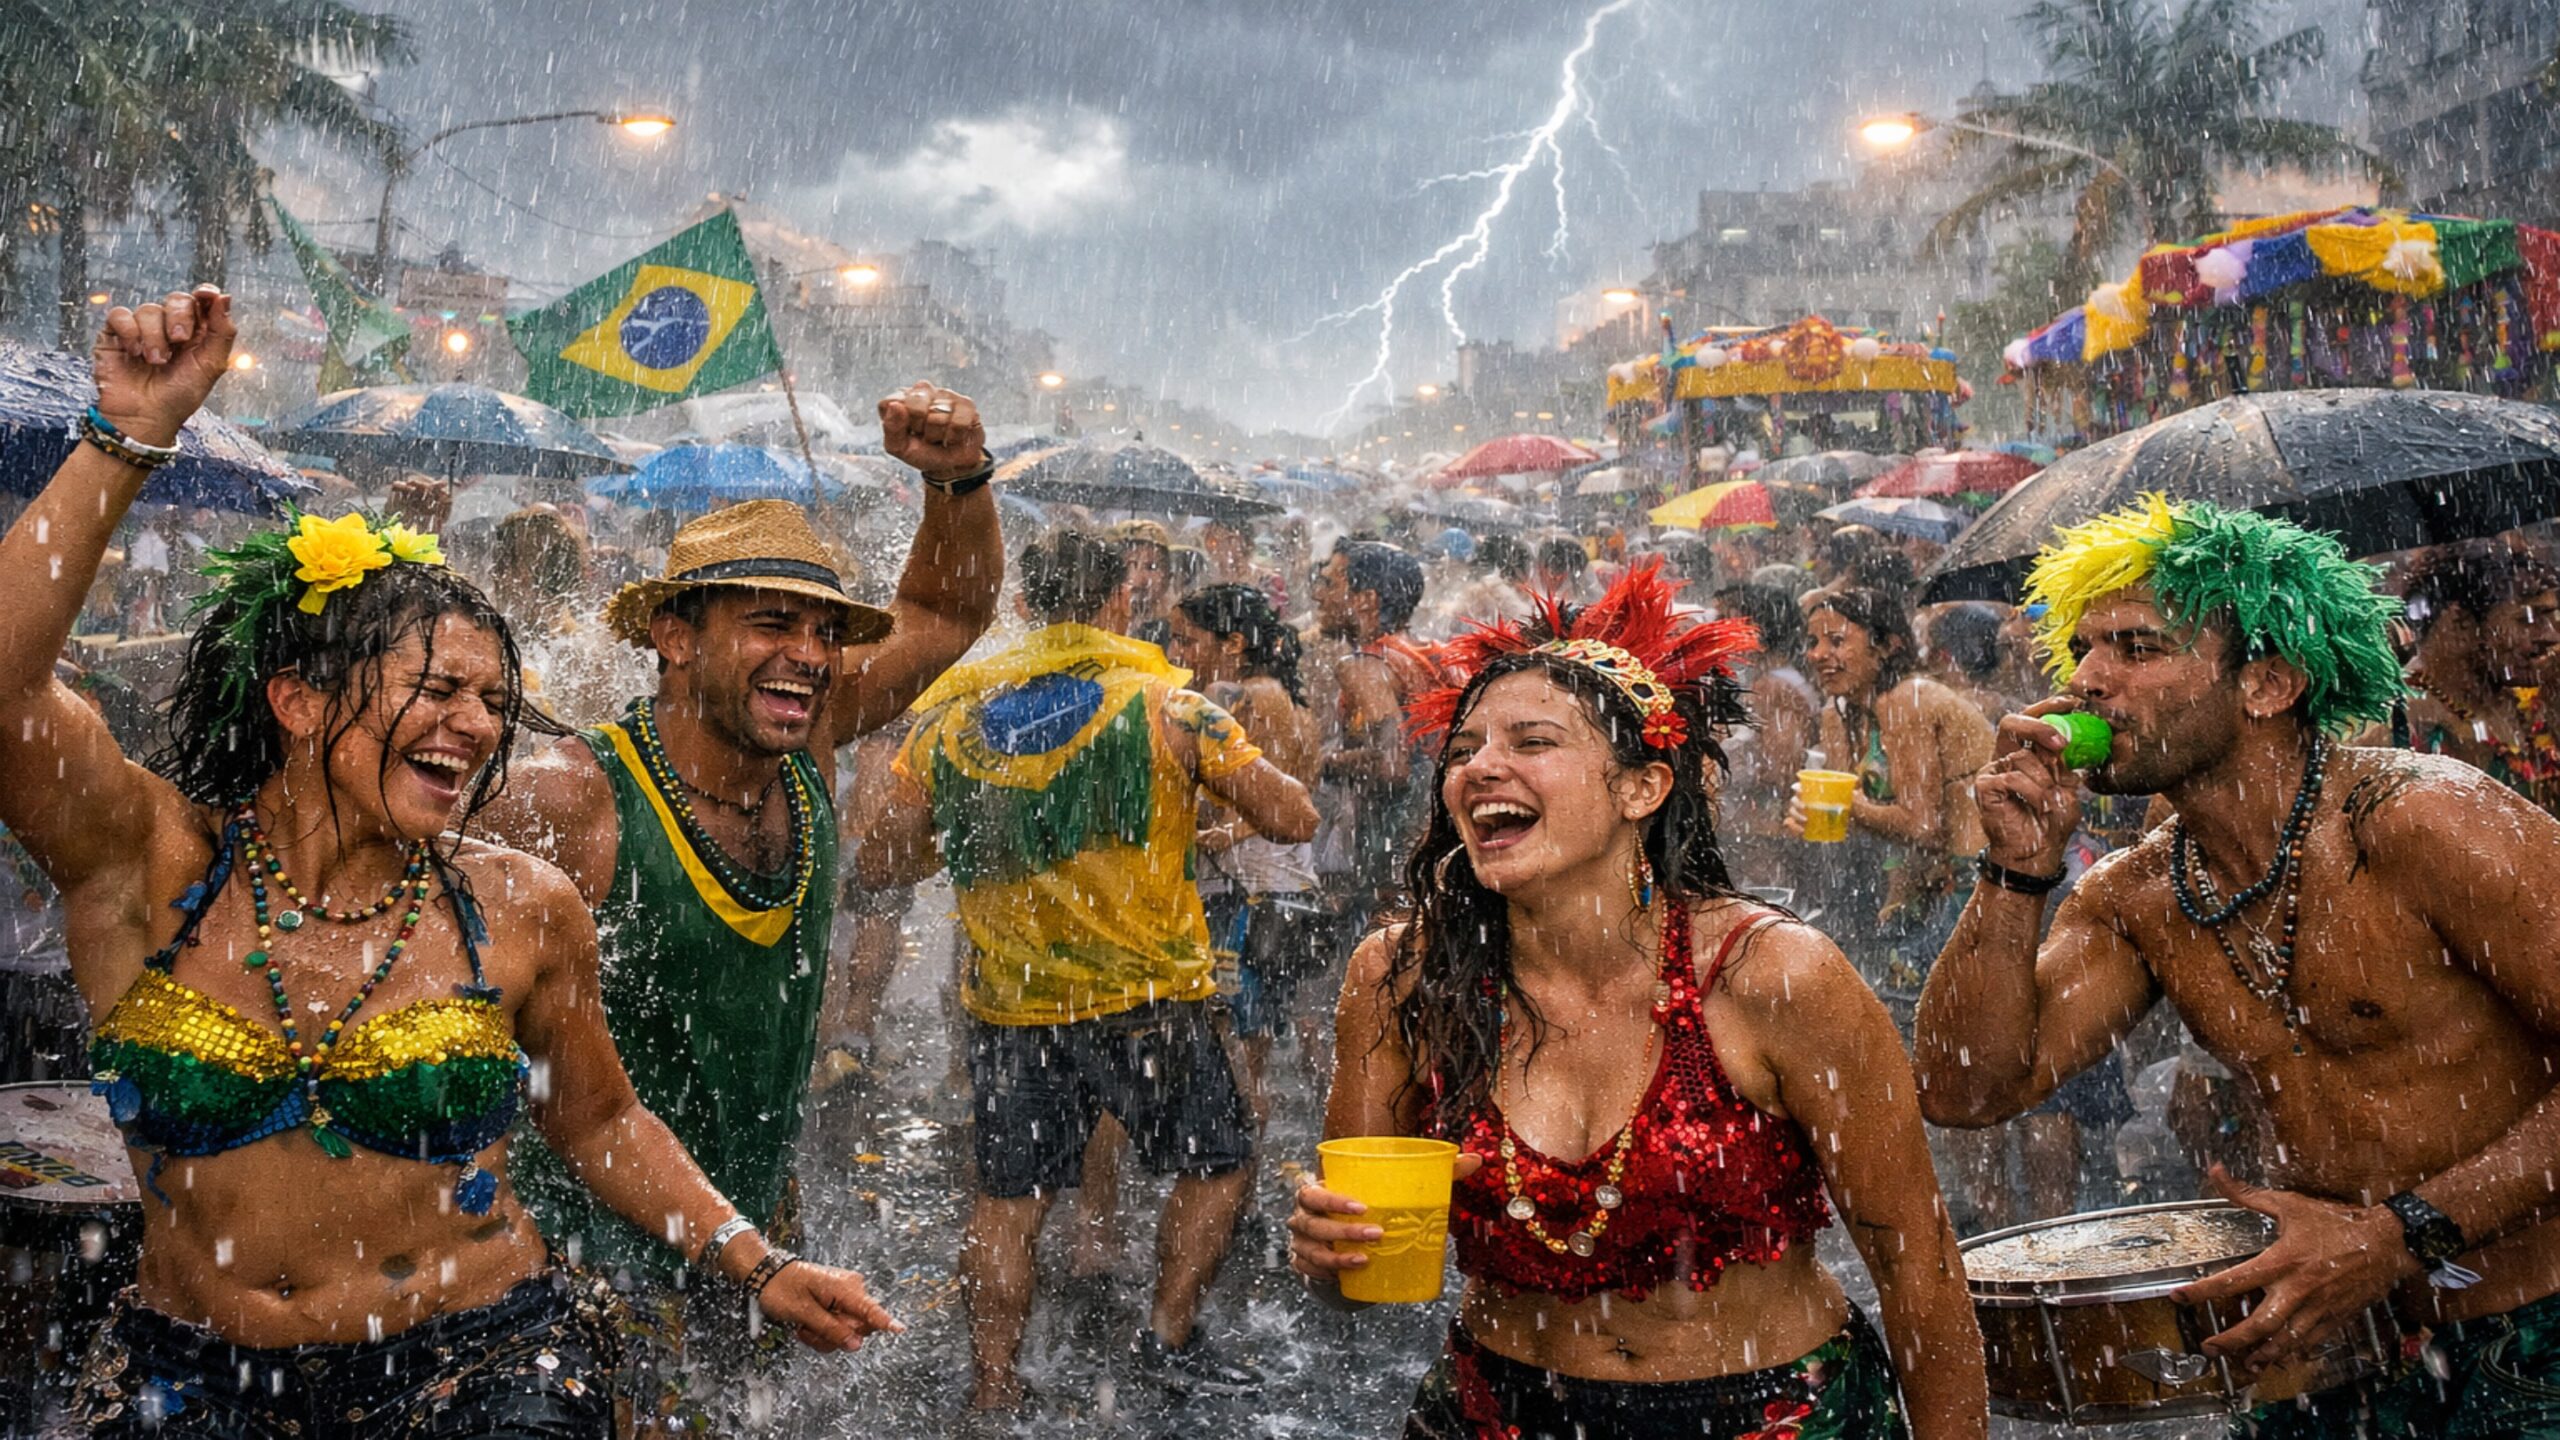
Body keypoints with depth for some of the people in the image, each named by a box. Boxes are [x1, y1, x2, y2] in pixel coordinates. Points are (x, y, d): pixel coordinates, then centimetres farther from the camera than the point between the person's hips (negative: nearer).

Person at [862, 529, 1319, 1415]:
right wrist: (1207, 794, 13)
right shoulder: (1167, 707, -7)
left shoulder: (950, 717, 2)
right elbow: (1293, 821, -5)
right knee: (1219, 1162, 17)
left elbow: (880, 864, 6)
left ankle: (992, 1388, 20)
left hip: (1007, 1007, 3)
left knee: (1007, 1199, 15)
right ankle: (1169, 1337, 16)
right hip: (1145, 997, -3)